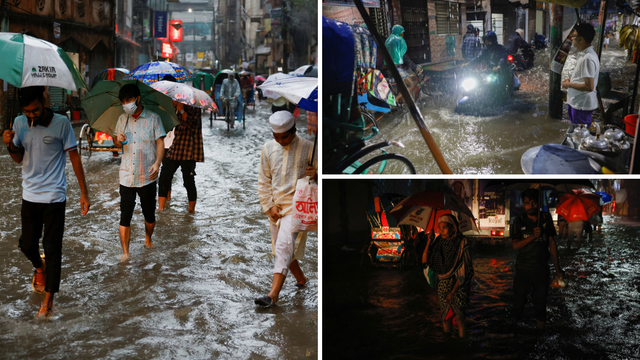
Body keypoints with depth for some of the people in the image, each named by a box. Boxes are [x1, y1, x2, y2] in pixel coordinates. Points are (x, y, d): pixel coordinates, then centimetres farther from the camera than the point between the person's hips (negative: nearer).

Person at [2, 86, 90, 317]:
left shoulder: (61, 123, -10)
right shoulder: (20, 123, 1)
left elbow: (74, 157, -5)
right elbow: (19, 158, 11)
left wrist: (84, 193, -6)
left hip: (54, 197, -4)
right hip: (29, 196, 4)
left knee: (52, 248, -2)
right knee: (27, 245, 12)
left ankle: (48, 300, 7)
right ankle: (40, 268, 46)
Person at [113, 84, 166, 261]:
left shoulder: (153, 118, -1)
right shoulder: (122, 119, 10)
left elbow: (160, 142, -5)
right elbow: (117, 143, 19)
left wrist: (157, 163, -20)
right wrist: (118, 140, -6)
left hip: (147, 177, -2)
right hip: (126, 177, 2)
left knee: (149, 214, 11)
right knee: (125, 215, -3)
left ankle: (148, 240, 37)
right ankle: (125, 252, 1)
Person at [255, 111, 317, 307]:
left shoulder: (308, 148, -6)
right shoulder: (268, 148, 4)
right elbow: (263, 180, 10)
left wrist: (314, 175, -22)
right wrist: (269, 206, 0)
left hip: (297, 204, -5)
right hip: (275, 206, 6)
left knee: (284, 246, -17)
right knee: (282, 248, 15)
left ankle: (273, 294, -21)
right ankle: (301, 279, 39)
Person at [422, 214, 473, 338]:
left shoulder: (461, 243, -13)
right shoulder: (438, 242, 1)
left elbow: (464, 270, -15)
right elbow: (425, 261, -7)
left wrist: (453, 292, -17)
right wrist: (429, 241, -12)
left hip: (458, 285, -4)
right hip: (443, 285, 4)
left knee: (459, 318, -4)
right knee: (446, 316, 10)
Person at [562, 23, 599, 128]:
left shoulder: (588, 58, -26)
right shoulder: (583, 54, 7)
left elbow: (589, 87, -28)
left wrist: (569, 85, -18)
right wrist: (570, 79, 7)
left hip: (582, 105, -10)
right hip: (577, 102, 10)